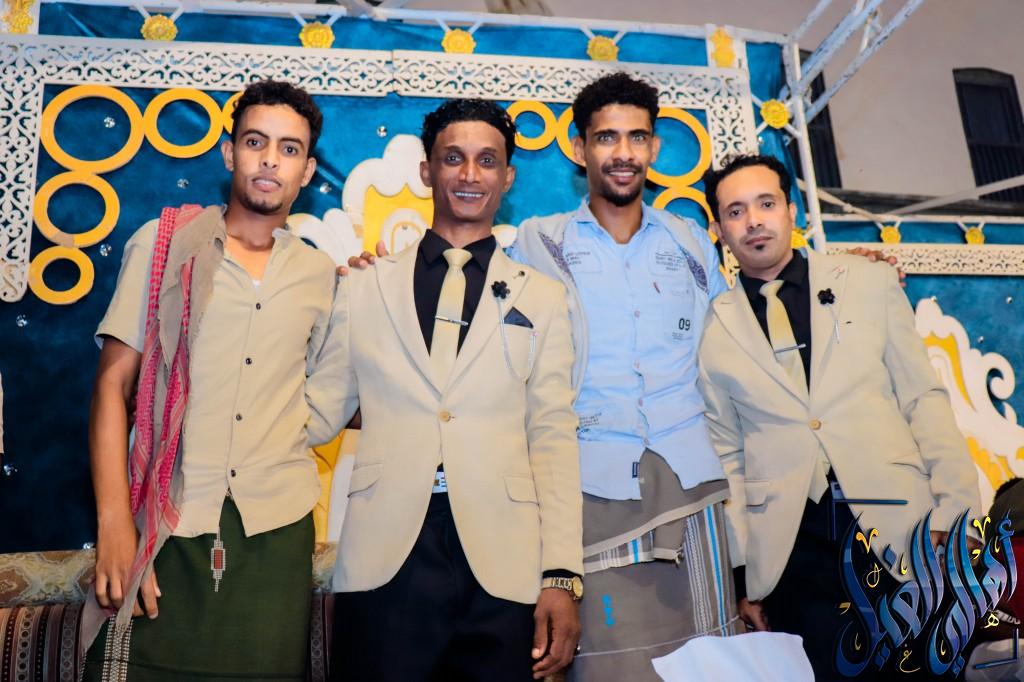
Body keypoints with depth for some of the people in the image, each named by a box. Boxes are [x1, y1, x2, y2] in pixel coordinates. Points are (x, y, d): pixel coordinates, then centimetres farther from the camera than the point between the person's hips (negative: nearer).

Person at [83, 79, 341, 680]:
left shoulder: (319, 274, 8)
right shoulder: (162, 244, 2)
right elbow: (114, 385, -1)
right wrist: (114, 523, -9)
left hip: (277, 530, 2)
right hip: (165, 528, -2)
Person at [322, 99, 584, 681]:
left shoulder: (542, 298, 8)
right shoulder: (364, 288, 8)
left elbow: (554, 440, 3)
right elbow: (325, 408, 10)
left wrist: (562, 576, -3)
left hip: (502, 565, 0)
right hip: (384, 560, 0)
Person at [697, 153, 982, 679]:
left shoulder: (870, 283, 5)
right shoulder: (714, 330, 4)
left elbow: (923, 398, 4)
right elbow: (727, 456, 6)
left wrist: (953, 511, -5)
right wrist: (741, 573, 4)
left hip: (898, 525, 1)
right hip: (792, 548, 0)